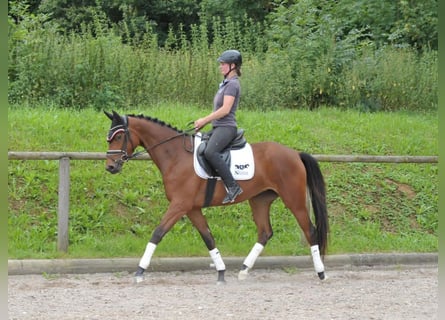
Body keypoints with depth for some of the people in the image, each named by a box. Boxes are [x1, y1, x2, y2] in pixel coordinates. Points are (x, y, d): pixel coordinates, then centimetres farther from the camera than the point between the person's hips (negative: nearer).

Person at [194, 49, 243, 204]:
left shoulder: (232, 84, -11)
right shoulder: (226, 84, 20)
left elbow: (225, 110, -20)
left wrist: (204, 120, -15)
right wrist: (204, 122, 13)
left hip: (226, 127, -11)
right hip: (218, 127, 11)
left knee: (210, 152, -34)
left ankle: (232, 186, -35)